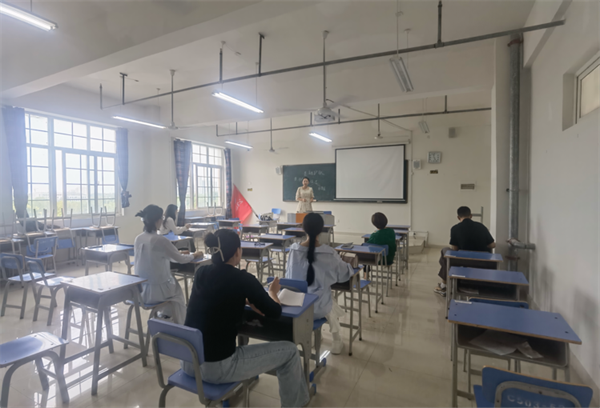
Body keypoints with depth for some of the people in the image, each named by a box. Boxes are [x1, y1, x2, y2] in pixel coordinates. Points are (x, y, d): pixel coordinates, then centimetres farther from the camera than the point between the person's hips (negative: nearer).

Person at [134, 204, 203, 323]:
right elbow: (180, 259, -10)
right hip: (156, 291, -6)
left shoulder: (138, 239, 0)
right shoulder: (160, 240, -22)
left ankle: (166, 318, 43)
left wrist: (176, 253, 18)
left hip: (140, 289, 6)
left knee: (172, 283, 32)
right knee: (178, 294, 25)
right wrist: (194, 255, 9)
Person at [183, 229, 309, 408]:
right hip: (217, 367, -7)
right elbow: (275, 312, -4)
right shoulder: (243, 279, -17)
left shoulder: (201, 273, 0)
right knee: (289, 350, 6)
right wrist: (272, 291, 16)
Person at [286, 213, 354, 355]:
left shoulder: (294, 249, -13)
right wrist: (349, 267, 19)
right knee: (332, 307, 34)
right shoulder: (329, 253, -19)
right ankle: (337, 341, 47)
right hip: (319, 307, -2)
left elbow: (289, 275, 1)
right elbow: (345, 274, -4)